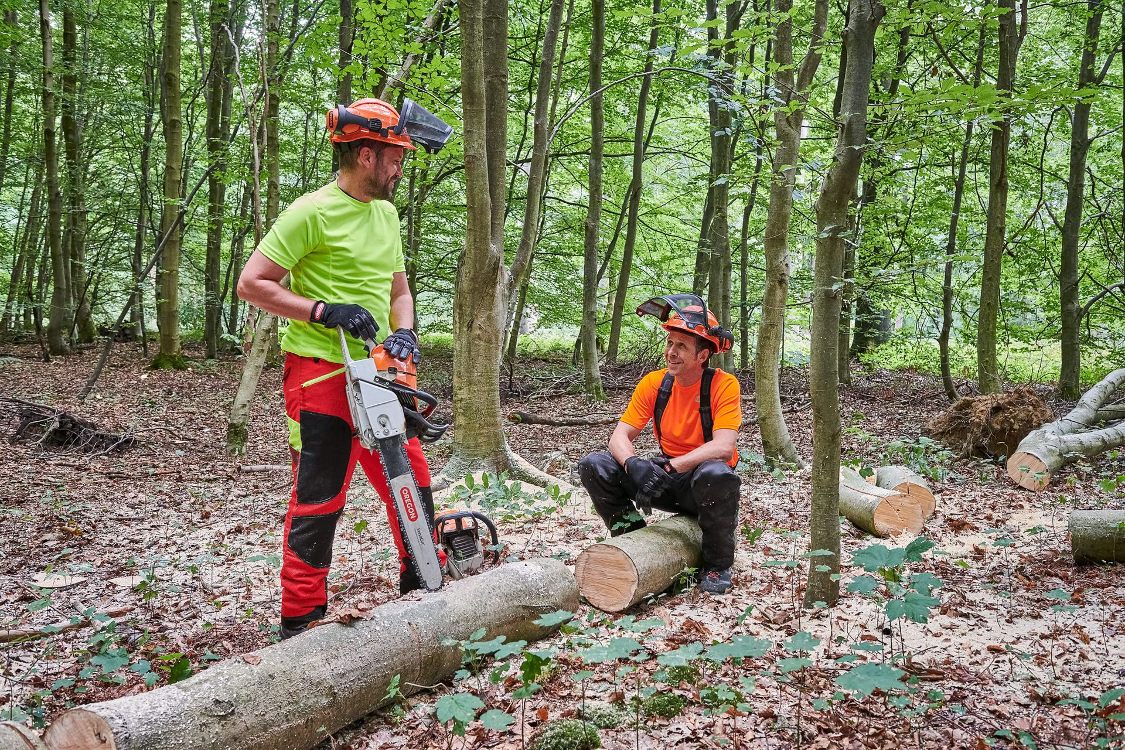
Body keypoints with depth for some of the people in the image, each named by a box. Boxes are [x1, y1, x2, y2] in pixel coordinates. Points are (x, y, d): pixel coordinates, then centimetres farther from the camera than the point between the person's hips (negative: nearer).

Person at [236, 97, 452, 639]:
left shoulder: (386, 213, 12)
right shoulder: (312, 212, -13)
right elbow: (252, 284, -13)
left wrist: (404, 333, -2)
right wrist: (324, 311, -20)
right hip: (321, 375, -8)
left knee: (412, 483, 14)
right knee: (318, 501, -2)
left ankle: (421, 588, 31)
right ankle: (299, 621, 9)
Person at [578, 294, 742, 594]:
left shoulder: (723, 384, -17)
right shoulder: (654, 383, -5)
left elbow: (723, 446, -28)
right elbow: (620, 436, -9)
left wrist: (670, 467, -37)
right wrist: (634, 464, -32)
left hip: (706, 485, -4)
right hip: (668, 480, 4)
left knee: (716, 475, -40)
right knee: (594, 466, -15)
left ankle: (717, 564, -14)